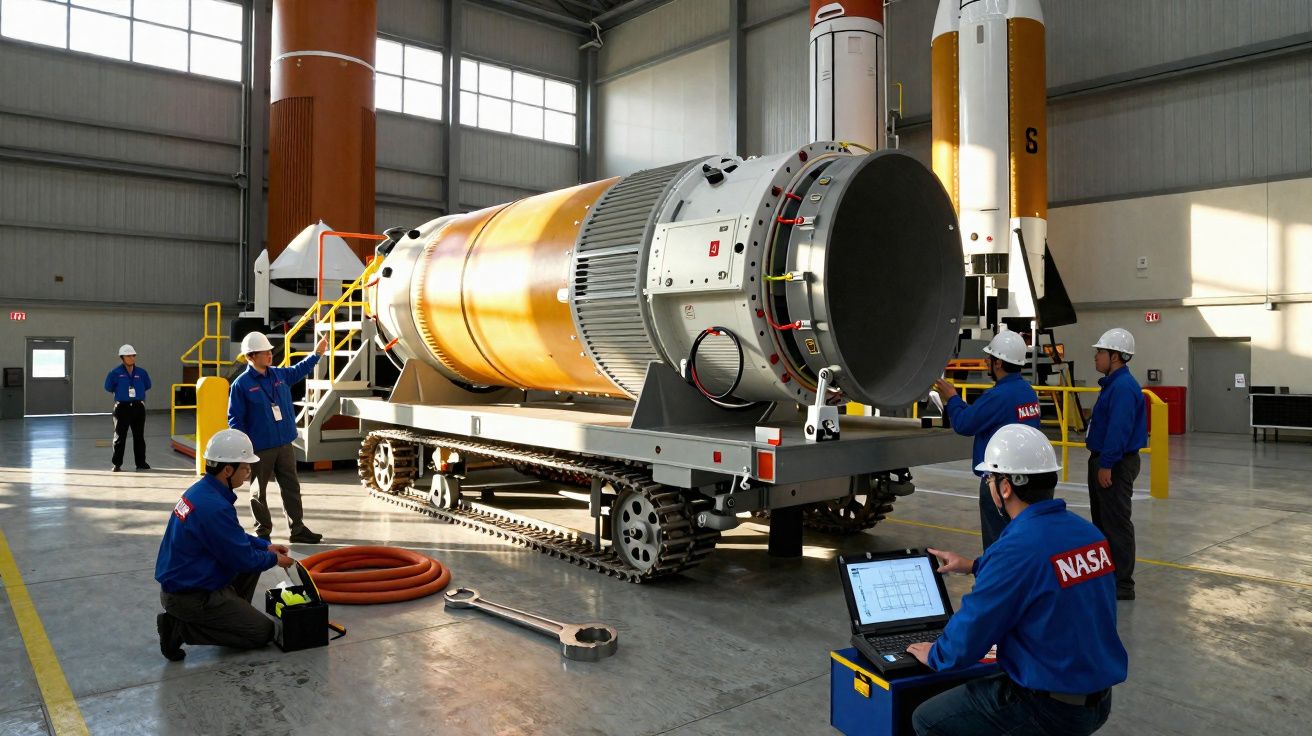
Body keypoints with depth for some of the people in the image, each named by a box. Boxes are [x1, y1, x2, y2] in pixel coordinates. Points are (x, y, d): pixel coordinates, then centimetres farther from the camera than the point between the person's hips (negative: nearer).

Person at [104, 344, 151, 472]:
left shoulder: (141, 372, 3)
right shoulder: (116, 372, -6)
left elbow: (147, 385, 15)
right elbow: (108, 387, 0)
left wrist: (137, 392, 10)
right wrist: (120, 393, 9)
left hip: (138, 407, 3)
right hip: (122, 407, -3)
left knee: (139, 436, 8)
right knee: (120, 437, 3)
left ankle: (141, 462, 15)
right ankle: (117, 464, 10)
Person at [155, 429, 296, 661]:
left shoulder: (201, 490, 2)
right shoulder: (214, 507, -28)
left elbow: (234, 537, 17)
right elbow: (242, 559, -19)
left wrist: (266, 546, 11)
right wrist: (274, 559, -2)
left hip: (178, 580, 10)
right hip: (190, 596, -10)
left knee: (256, 553, 17)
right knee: (263, 632, -3)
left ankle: (232, 615, 17)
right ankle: (181, 628, -4)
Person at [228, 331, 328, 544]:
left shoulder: (280, 374, 7)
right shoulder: (241, 384, -10)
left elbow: (298, 370, 31)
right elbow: (235, 419, -9)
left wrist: (316, 354, 26)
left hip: (285, 444, 6)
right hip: (260, 448, -5)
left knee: (292, 487, 9)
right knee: (259, 491, 8)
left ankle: (298, 529, 17)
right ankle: (263, 531, 21)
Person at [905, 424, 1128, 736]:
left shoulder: (1016, 549, -25)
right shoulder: (1088, 532, -1)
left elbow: (972, 629, -16)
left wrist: (936, 655, 5)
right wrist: (975, 566, 33)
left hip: (1050, 708, -8)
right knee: (975, 687, 28)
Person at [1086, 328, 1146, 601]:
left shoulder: (1123, 387, -20)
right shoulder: (1112, 384, 13)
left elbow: (1118, 430, -25)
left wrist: (1107, 464, -24)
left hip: (1115, 465, -11)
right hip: (1103, 460, 11)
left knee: (1117, 525, -4)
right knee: (1102, 521, 19)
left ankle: (1122, 586, 4)